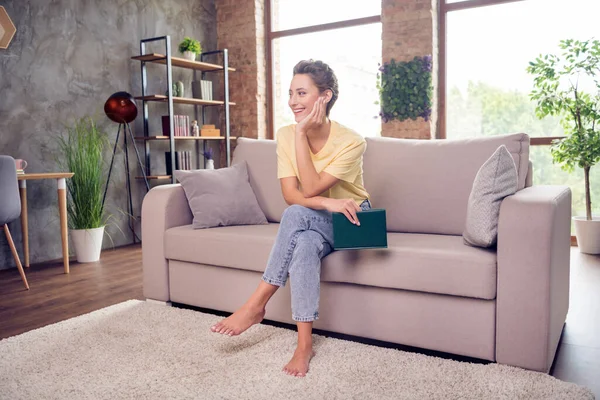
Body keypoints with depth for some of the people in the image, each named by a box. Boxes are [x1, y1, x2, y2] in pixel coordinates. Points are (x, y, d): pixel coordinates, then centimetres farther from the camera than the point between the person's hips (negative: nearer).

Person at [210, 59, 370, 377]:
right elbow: (290, 195, -16)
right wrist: (327, 203, -33)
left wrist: (301, 133, -28)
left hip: (352, 221, -3)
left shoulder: (351, 142, -20)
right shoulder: (286, 136, -9)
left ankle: (257, 303, -26)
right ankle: (304, 344, -27)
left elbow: (309, 190, -28)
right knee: (305, 244, -35)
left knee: (297, 214, -34)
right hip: (314, 225, 3)